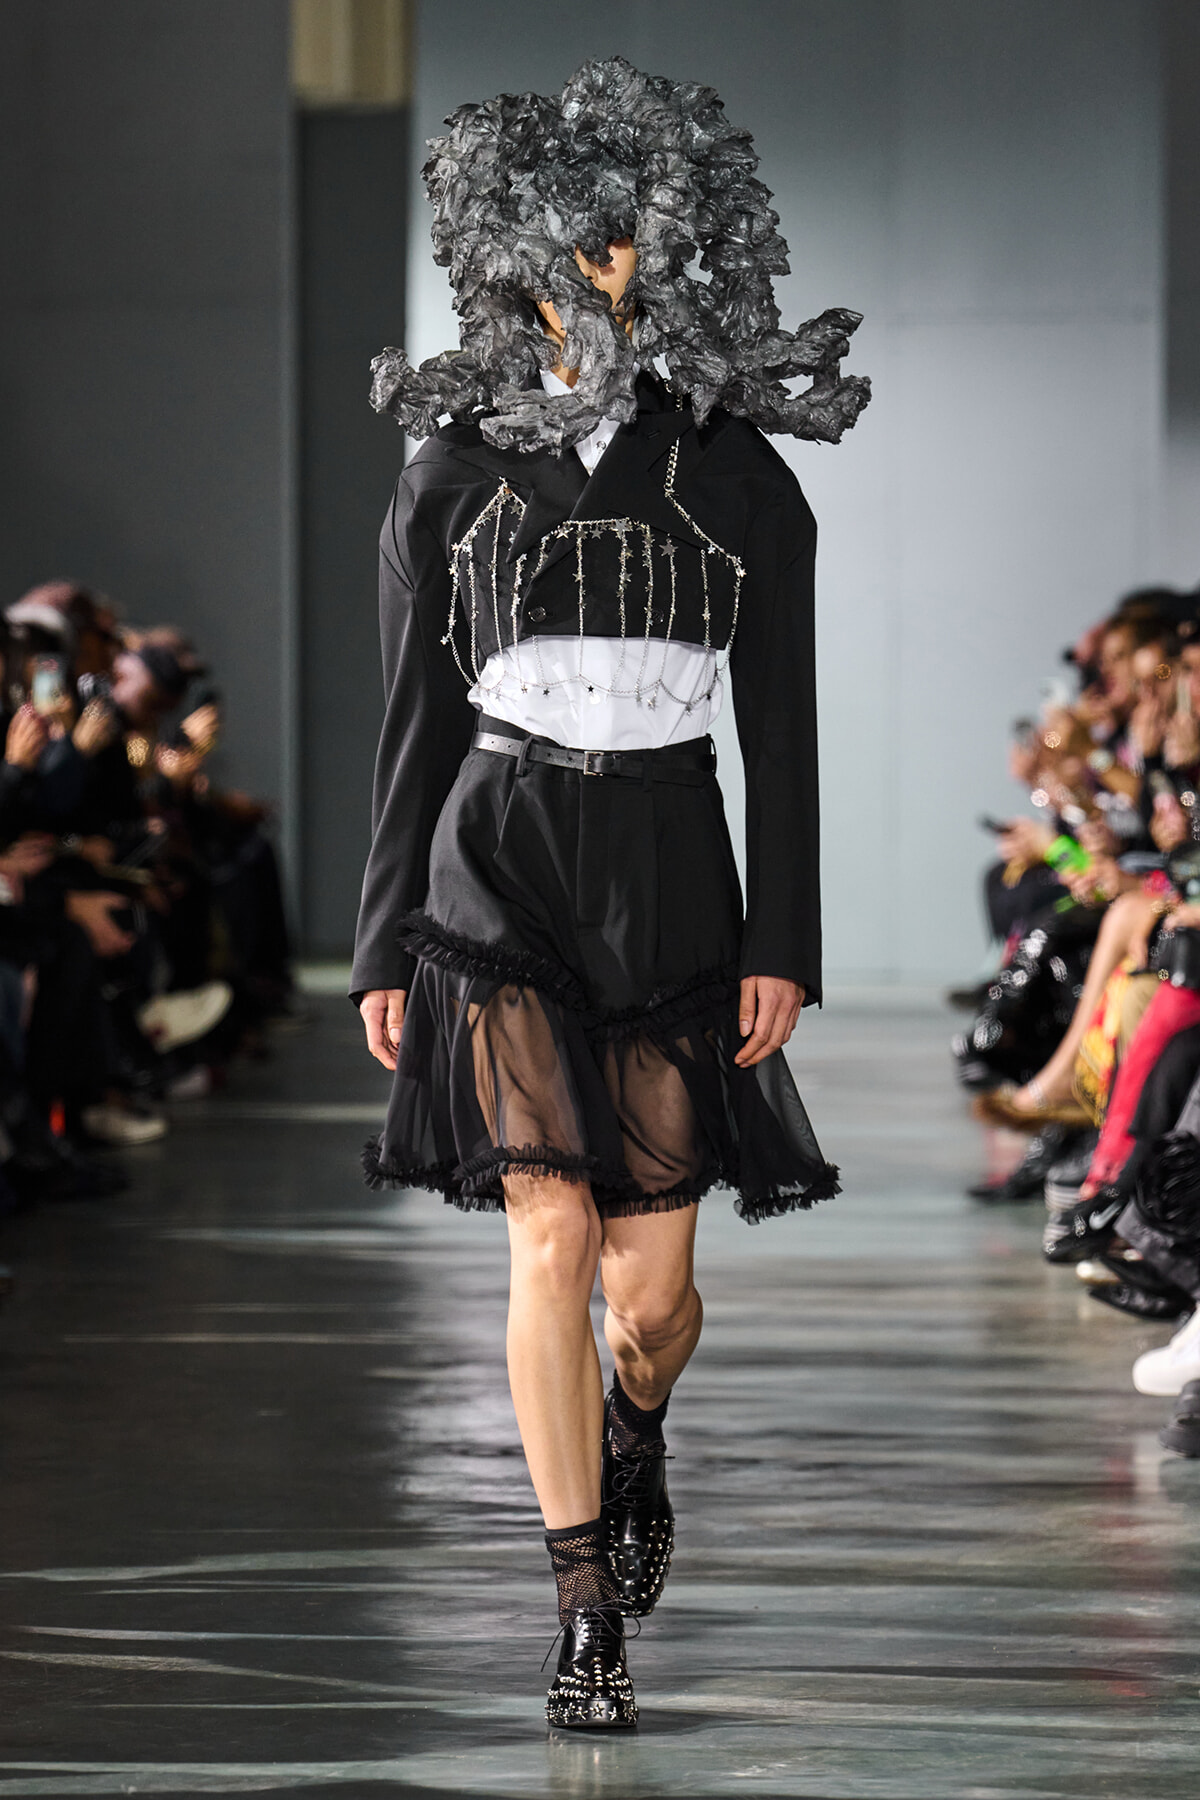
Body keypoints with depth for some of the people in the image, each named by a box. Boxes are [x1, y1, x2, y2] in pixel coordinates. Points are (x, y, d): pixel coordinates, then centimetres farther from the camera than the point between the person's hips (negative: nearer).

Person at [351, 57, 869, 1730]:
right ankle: (589, 1610, -4)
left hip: (672, 884, 0)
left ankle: (636, 1434, 37)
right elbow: (417, 722, 9)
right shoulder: (455, 473, 6)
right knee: (551, 1236, -14)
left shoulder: (740, 478, 4)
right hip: (500, 878, 0)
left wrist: (782, 945, -3)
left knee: (651, 1287, -1)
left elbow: (780, 729, 4)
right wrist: (385, 949, 6)